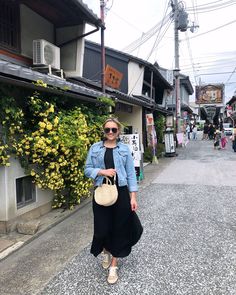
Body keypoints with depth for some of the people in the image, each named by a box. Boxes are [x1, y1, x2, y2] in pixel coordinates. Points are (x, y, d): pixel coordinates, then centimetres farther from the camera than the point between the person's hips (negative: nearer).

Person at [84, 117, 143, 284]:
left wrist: (133, 197, -5)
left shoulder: (125, 149, 1)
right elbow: (87, 170, 3)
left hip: (120, 192, 0)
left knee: (119, 228, 6)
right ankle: (106, 252, 40)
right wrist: (102, 171, -15)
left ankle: (114, 265, 25)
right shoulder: (95, 148, 3)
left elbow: (131, 174, 0)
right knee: (102, 228, 4)